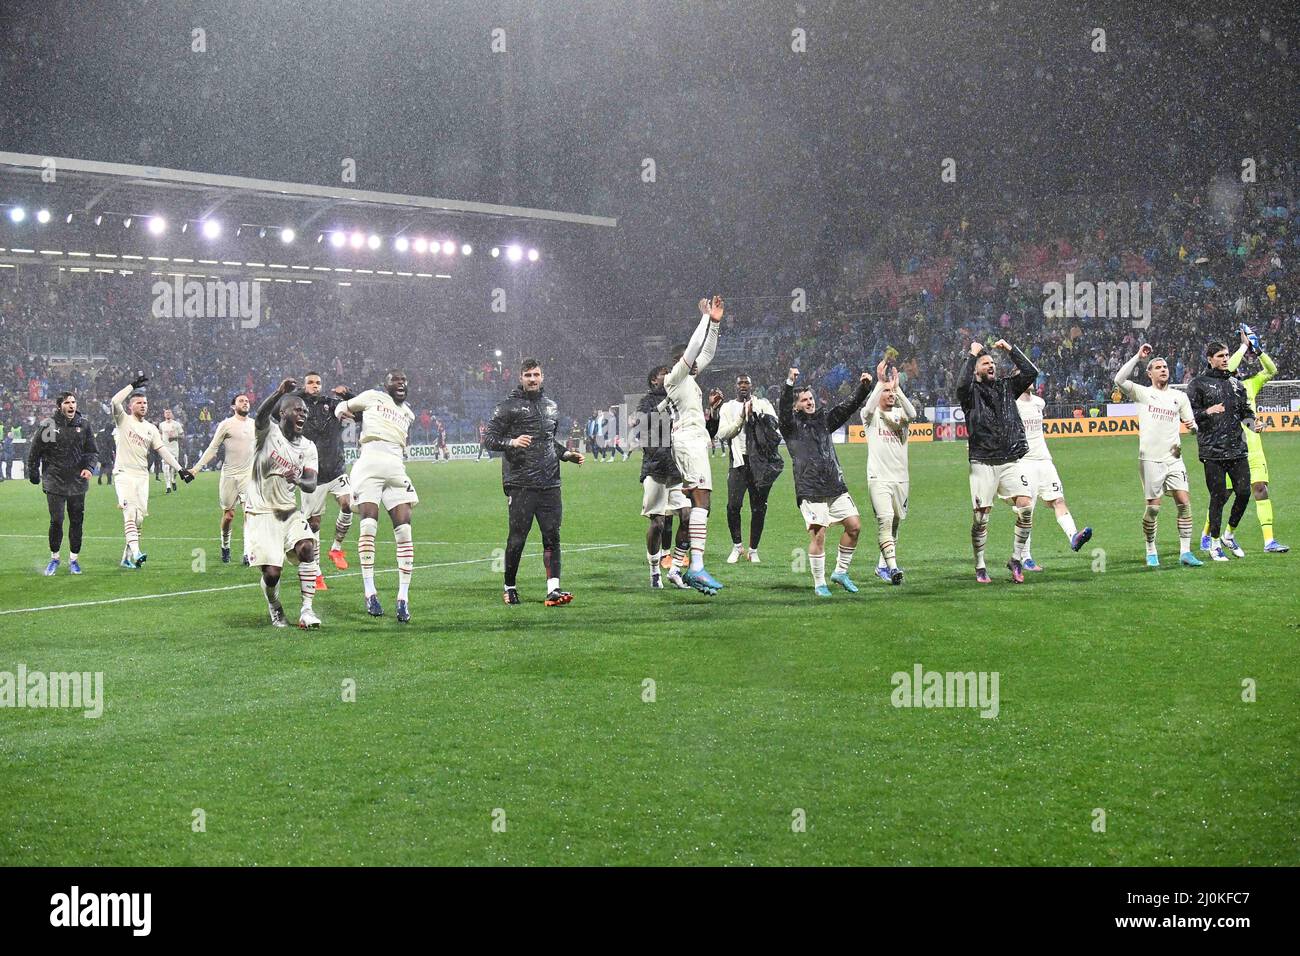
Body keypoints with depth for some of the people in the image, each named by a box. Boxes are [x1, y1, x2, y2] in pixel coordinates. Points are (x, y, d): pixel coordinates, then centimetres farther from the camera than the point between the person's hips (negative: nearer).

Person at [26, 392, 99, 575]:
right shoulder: (48, 425, -4)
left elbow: (92, 451, 8)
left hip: (77, 482, 2)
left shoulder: (83, 424, 3)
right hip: (54, 482, -2)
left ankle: (73, 559, 18)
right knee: (56, 521, -3)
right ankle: (54, 558, 14)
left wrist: (89, 467, -9)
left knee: (77, 521, 6)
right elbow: (34, 452, 6)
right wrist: (33, 474, 10)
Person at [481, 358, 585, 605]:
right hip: (520, 484, -5)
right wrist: (512, 442, -20)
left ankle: (553, 589, -7)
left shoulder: (551, 406, 19)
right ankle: (509, 587, 14)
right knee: (517, 538, -2)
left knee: (552, 536, -4)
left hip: (550, 483, 5)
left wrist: (567, 454, 17)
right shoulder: (508, 406, 0)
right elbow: (489, 439, -3)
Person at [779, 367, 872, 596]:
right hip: (810, 489, -6)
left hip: (836, 487, 6)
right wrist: (789, 384, -30)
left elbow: (848, 407, 15)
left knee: (854, 525, 2)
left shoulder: (824, 420, 18)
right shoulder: (791, 425, 3)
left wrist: (863, 387, 0)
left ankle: (840, 572, 18)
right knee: (818, 534, -10)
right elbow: (784, 408, -16)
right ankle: (819, 584, 0)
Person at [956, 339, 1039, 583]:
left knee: (1026, 506, -14)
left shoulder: (1007, 386, 15)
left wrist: (1010, 349, 4)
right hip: (983, 464, -3)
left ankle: (1016, 559, 0)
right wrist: (972, 355, -11)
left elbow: (1031, 373, 4)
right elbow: (962, 384, -20)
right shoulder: (971, 392, 3)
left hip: (1011, 461, 3)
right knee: (981, 516, -2)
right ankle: (980, 567, 12)